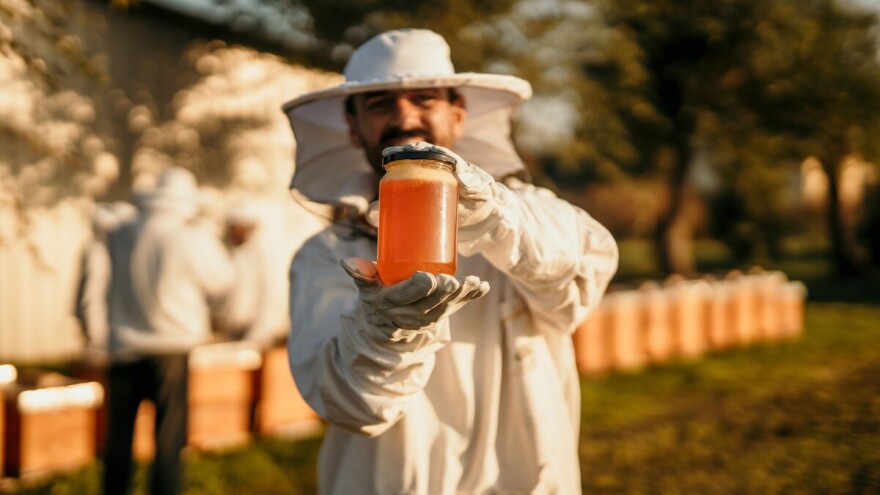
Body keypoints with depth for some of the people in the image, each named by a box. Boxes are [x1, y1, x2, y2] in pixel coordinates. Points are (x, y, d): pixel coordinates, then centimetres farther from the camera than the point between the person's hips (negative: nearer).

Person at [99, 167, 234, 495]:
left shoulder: (119, 236, -2)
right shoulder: (190, 239, -13)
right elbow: (220, 282, -1)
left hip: (123, 348, 3)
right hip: (172, 349, -3)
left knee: (119, 437, 13)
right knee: (168, 439, 6)